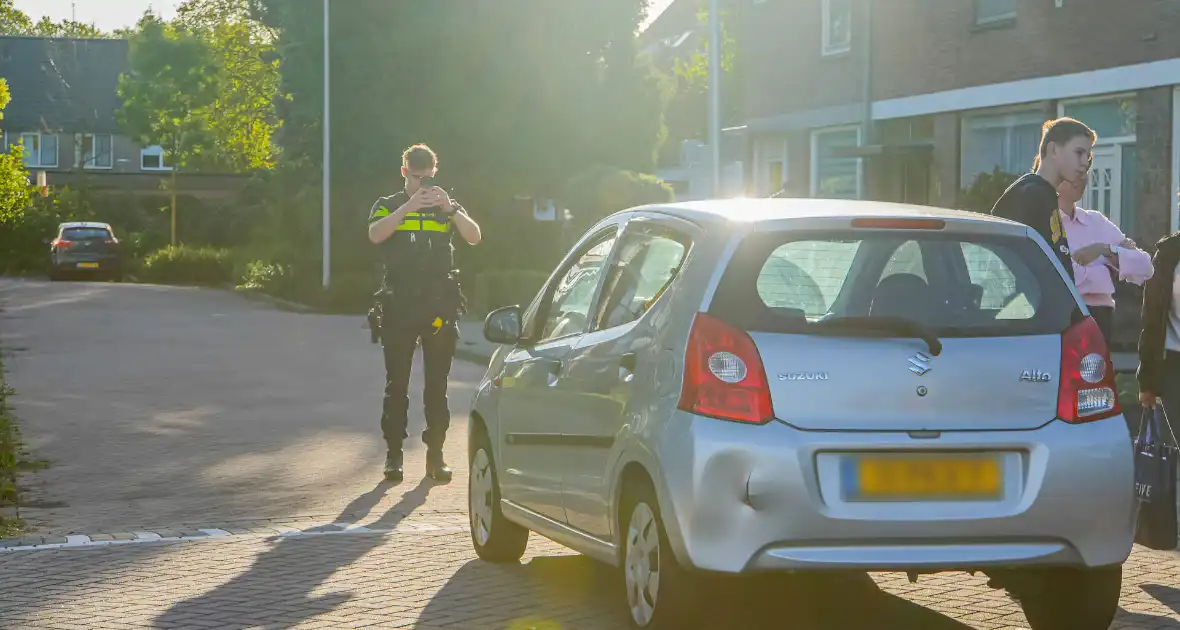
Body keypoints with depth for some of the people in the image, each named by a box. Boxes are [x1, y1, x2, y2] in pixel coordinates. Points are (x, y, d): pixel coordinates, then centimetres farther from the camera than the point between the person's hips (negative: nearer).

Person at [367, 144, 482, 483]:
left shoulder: (447, 206, 13)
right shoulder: (389, 206, 8)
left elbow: (474, 236, -4)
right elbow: (376, 234, -13)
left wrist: (450, 209, -18)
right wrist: (409, 206, -22)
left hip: (440, 305, 1)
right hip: (399, 306, -1)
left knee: (437, 384, 3)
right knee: (397, 382, 0)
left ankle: (435, 455, 7)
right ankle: (394, 455, 5)